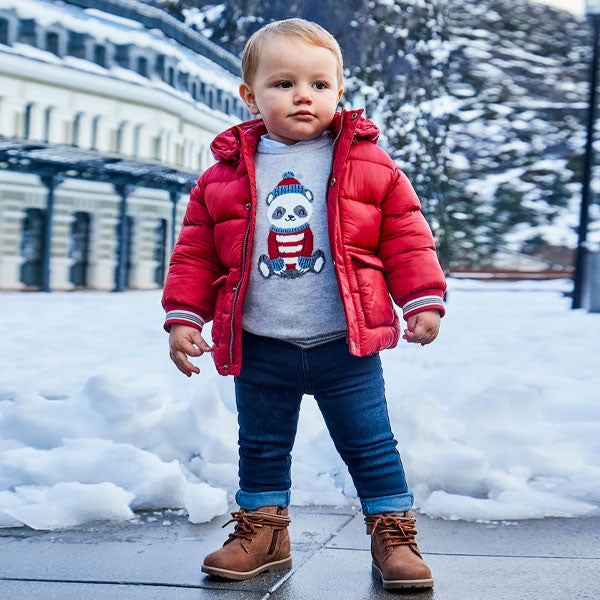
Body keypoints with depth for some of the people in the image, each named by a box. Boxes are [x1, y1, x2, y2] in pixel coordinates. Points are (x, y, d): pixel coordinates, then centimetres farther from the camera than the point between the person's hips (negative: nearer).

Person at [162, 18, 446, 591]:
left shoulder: (369, 165, -1)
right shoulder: (226, 174, 1)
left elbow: (406, 236, 1)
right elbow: (195, 251, 6)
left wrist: (424, 302, -5)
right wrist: (183, 316, 2)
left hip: (345, 344, -2)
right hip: (261, 348, 2)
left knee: (370, 444, 4)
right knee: (261, 446, 16)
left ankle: (392, 532, 18)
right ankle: (262, 529, 33)